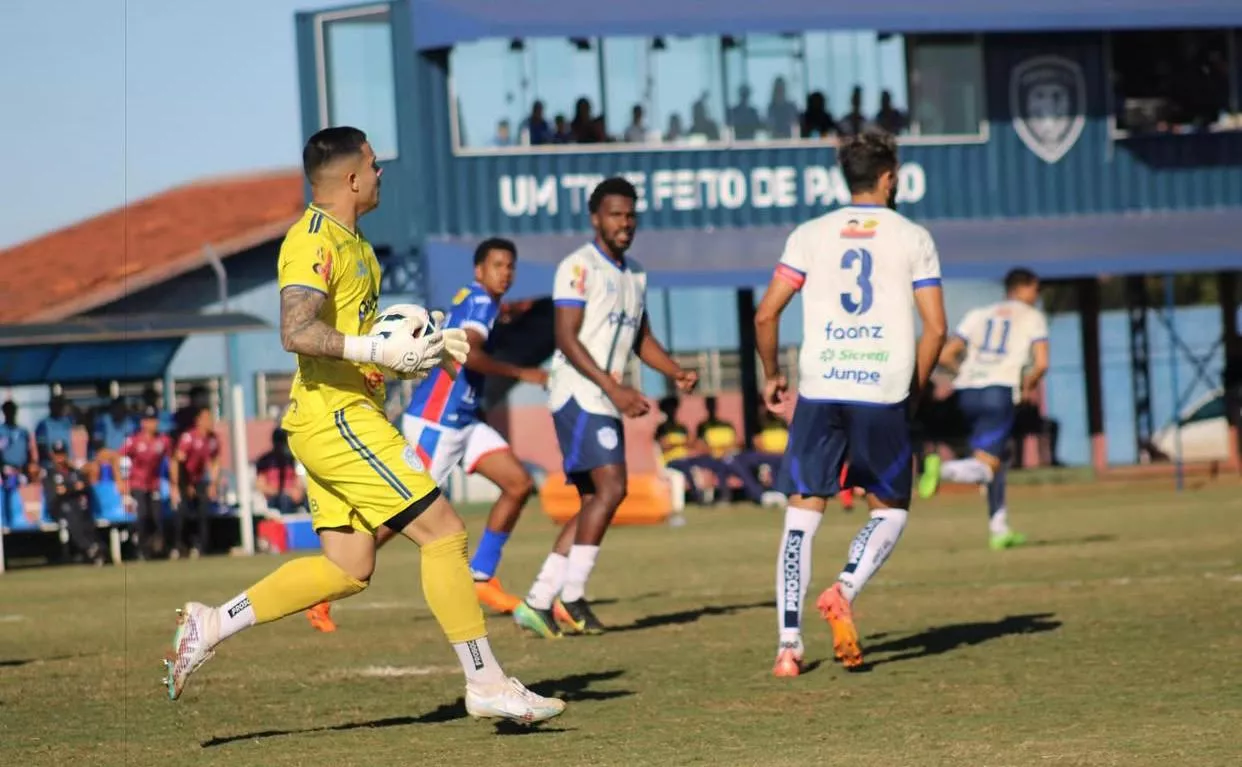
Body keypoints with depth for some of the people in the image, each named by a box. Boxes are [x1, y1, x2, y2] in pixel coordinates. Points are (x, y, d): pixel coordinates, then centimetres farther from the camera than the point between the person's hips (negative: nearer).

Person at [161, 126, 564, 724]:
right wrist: (384, 352, -29)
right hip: (337, 417, -11)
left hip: (343, 417, 11)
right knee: (442, 531, -9)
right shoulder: (314, 240, -15)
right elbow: (297, 332, -27)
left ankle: (211, 625, 11)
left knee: (347, 568, 8)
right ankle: (486, 684, -5)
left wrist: (421, 348, 15)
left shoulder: (348, 241, 18)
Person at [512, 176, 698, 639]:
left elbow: (641, 338, 26)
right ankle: (571, 597, -17)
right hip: (579, 396, -9)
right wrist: (614, 388, -22)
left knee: (594, 502, 5)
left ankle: (537, 603, 6)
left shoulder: (635, 274, 19)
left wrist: (677, 373, 7)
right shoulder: (579, 267, -8)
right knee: (610, 489, -19)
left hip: (606, 404, 9)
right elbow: (566, 337, -15)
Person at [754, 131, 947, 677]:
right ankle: (844, 590, -13)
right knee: (891, 509, 14)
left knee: (802, 514, 5)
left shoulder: (811, 234, 9)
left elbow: (766, 314, 4)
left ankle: (788, 643, -4)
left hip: (819, 391, 1)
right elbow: (935, 328, -1)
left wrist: (771, 375, 20)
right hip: (883, 393, -1)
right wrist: (913, 391, 12)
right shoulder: (913, 238, 5)